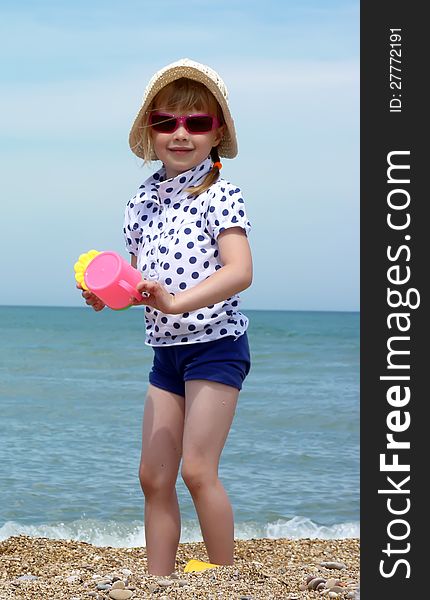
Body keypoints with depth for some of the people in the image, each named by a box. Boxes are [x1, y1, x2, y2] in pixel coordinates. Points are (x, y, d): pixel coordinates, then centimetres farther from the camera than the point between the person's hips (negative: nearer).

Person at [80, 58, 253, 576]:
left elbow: (240, 271, -24)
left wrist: (177, 301, -36)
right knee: (154, 476, 6)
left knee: (197, 469, -11)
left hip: (216, 344, -7)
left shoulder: (221, 196, -11)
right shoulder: (144, 200, 8)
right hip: (165, 350, 7)